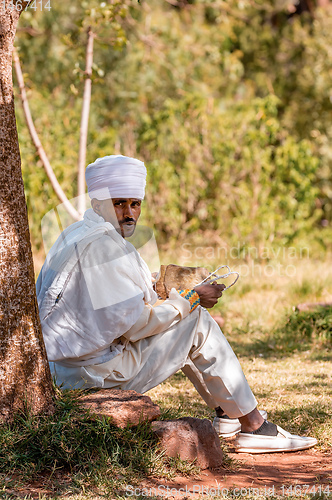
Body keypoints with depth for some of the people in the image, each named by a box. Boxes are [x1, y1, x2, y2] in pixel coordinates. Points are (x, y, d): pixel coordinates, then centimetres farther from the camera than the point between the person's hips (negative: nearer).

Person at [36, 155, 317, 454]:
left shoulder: (78, 234, 14)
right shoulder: (102, 246, -19)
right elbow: (136, 323, -22)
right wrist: (189, 300, -9)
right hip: (98, 374, -10)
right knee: (197, 322, -4)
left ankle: (226, 413, 27)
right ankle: (253, 426, 1)